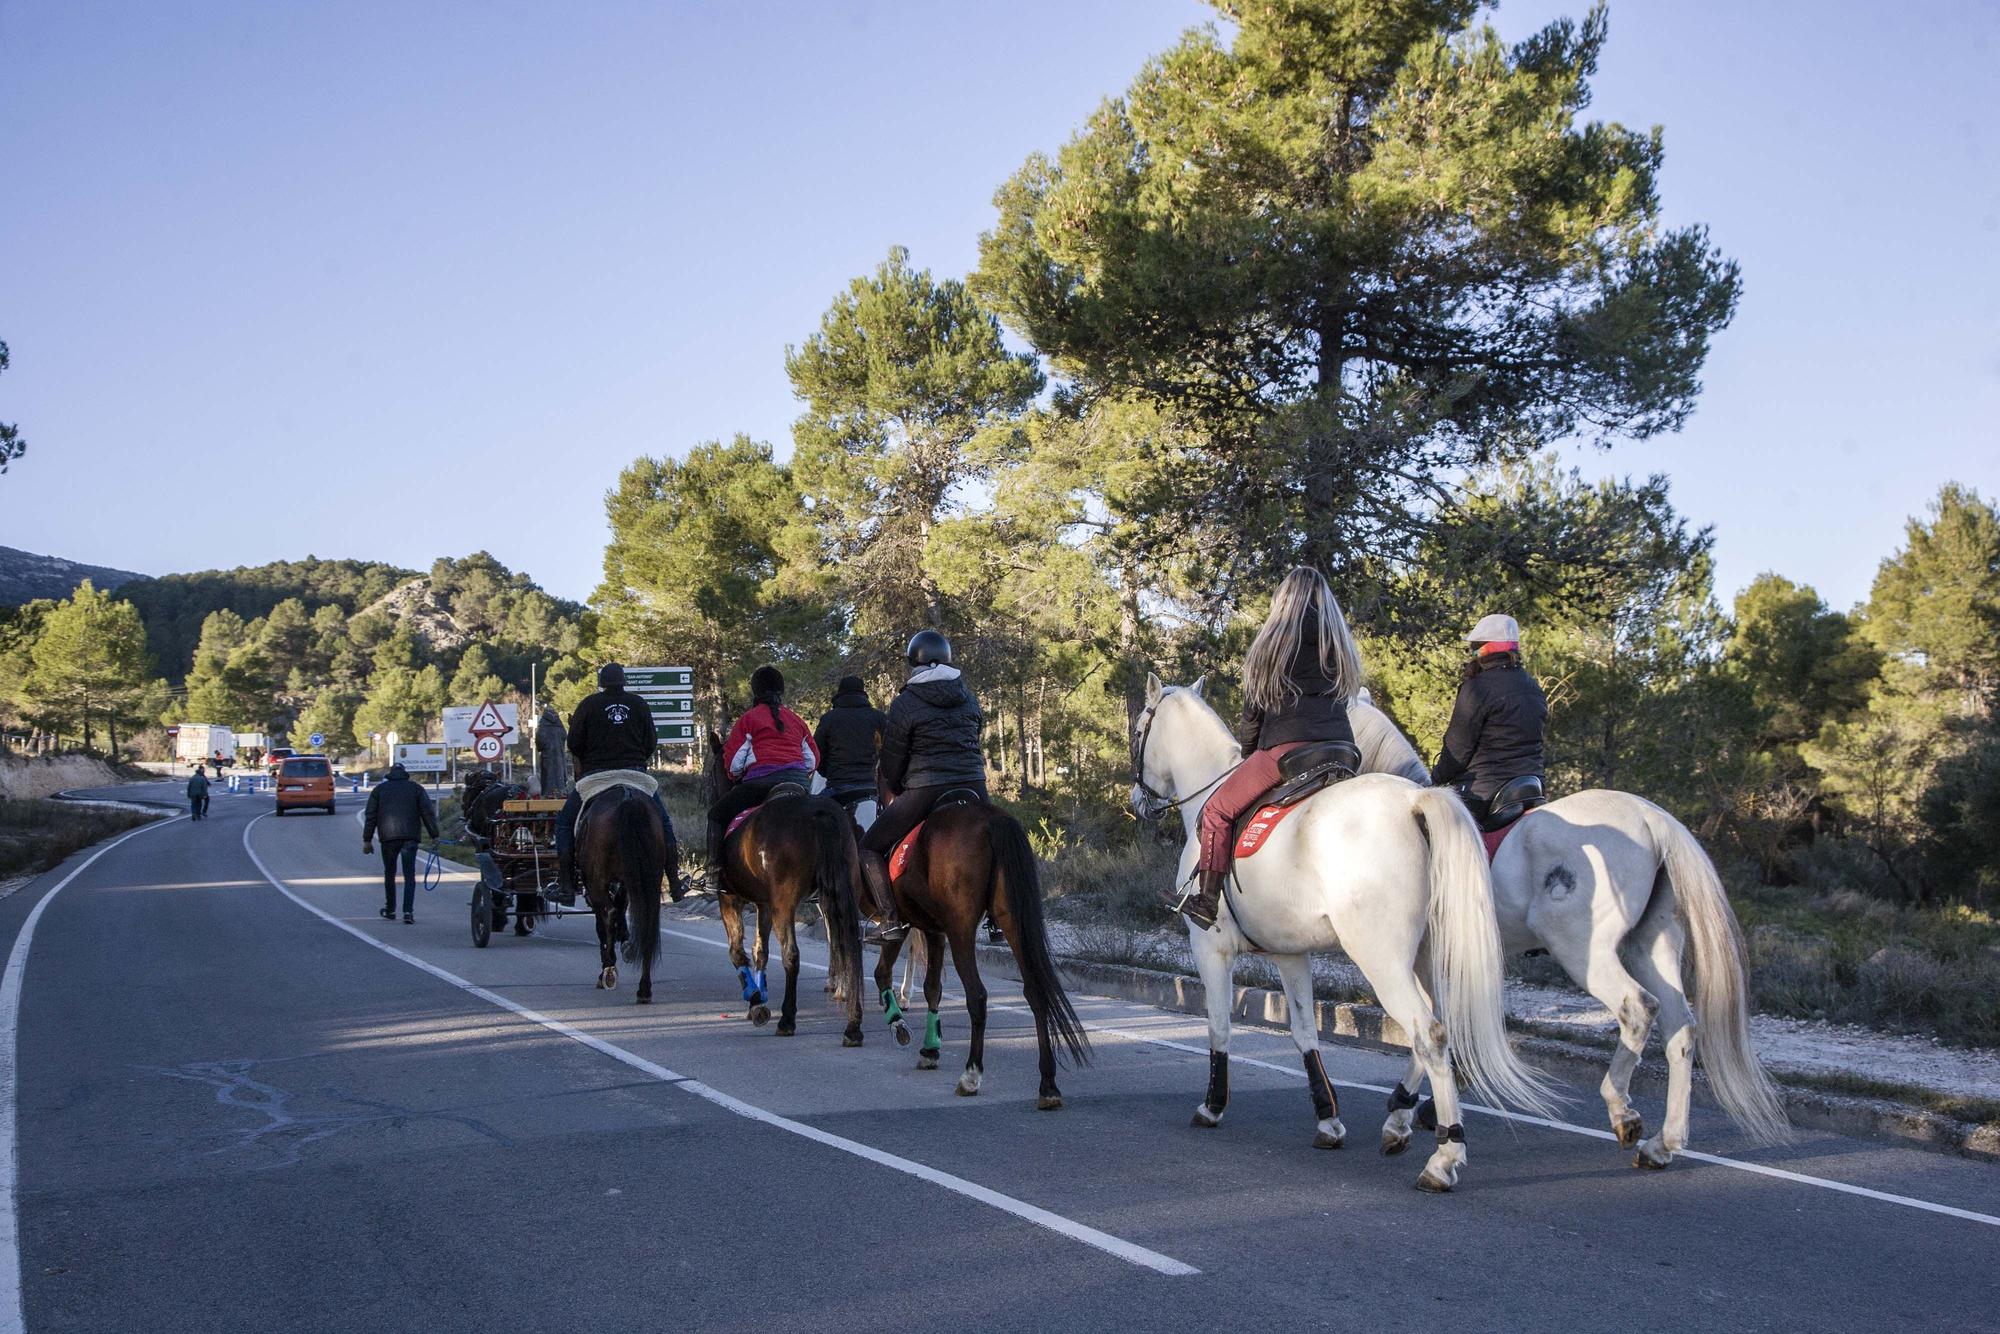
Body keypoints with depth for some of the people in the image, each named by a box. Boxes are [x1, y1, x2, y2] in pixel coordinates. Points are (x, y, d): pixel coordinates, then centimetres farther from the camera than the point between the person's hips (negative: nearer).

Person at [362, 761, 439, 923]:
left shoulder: (380, 789, 12)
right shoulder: (416, 788, 10)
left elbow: (371, 816, 9)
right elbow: (428, 813, 3)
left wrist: (367, 840, 11)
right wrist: (434, 836, 3)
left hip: (388, 837, 1)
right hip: (410, 837, -1)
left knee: (389, 874, 16)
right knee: (409, 875, -1)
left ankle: (390, 910, 24)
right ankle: (408, 911, -12)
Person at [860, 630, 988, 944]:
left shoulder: (904, 704, -3)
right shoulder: (969, 698, 13)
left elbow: (892, 759, 2)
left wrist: (893, 792, 20)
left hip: (925, 791, -5)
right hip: (974, 786, 5)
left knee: (870, 848, 8)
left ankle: (893, 919, -6)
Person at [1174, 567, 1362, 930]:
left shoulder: (1276, 640, 6)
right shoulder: (1344, 646, 20)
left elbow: (1255, 707, 8)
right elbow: (1342, 699, 18)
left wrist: (1247, 748, 23)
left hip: (1287, 748, -6)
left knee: (1218, 810, 2)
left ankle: (1206, 899, -6)